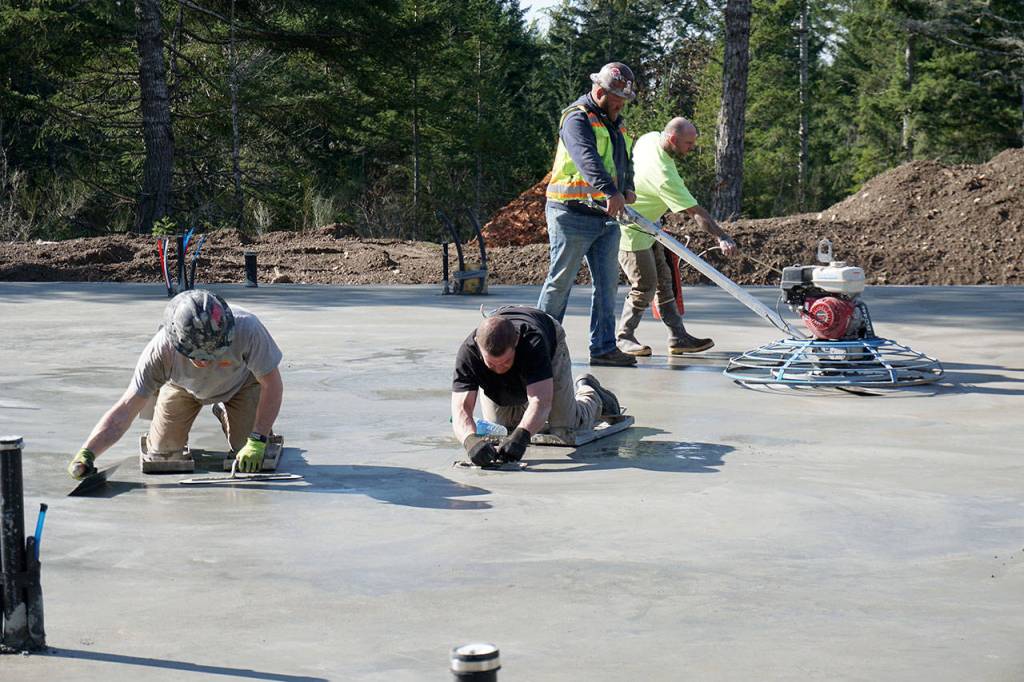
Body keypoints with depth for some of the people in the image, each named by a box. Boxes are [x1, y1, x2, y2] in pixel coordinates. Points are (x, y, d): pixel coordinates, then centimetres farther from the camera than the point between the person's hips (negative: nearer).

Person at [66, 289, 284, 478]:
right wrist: (87, 452, -50)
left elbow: (272, 385, -32)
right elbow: (126, 409, -38)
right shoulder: (161, 349, -41)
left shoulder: (247, 329, -45)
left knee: (252, 458, -8)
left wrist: (257, 442, -35)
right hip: (183, 385, 1)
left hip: (240, 381, 0)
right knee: (163, 453, 2)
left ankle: (224, 414, 24)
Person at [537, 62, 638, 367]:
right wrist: (610, 191, -40)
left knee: (607, 283, 5)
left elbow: (625, 161, 23)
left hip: (605, 216, 8)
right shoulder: (578, 118, -11)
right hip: (572, 214, -8)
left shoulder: (615, 124, 19)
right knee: (560, 281, -1)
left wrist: (628, 188, 1)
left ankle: (603, 347, 10)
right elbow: (588, 159, -27)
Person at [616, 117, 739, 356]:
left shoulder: (650, 138, -6)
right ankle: (624, 337, 9)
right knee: (645, 286, -7)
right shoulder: (663, 174, -32)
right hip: (630, 231, -10)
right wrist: (722, 237, -35)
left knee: (663, 280, 9)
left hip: (646, 227, 10)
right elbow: (695, 211, -34)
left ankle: (678, 336, 11)